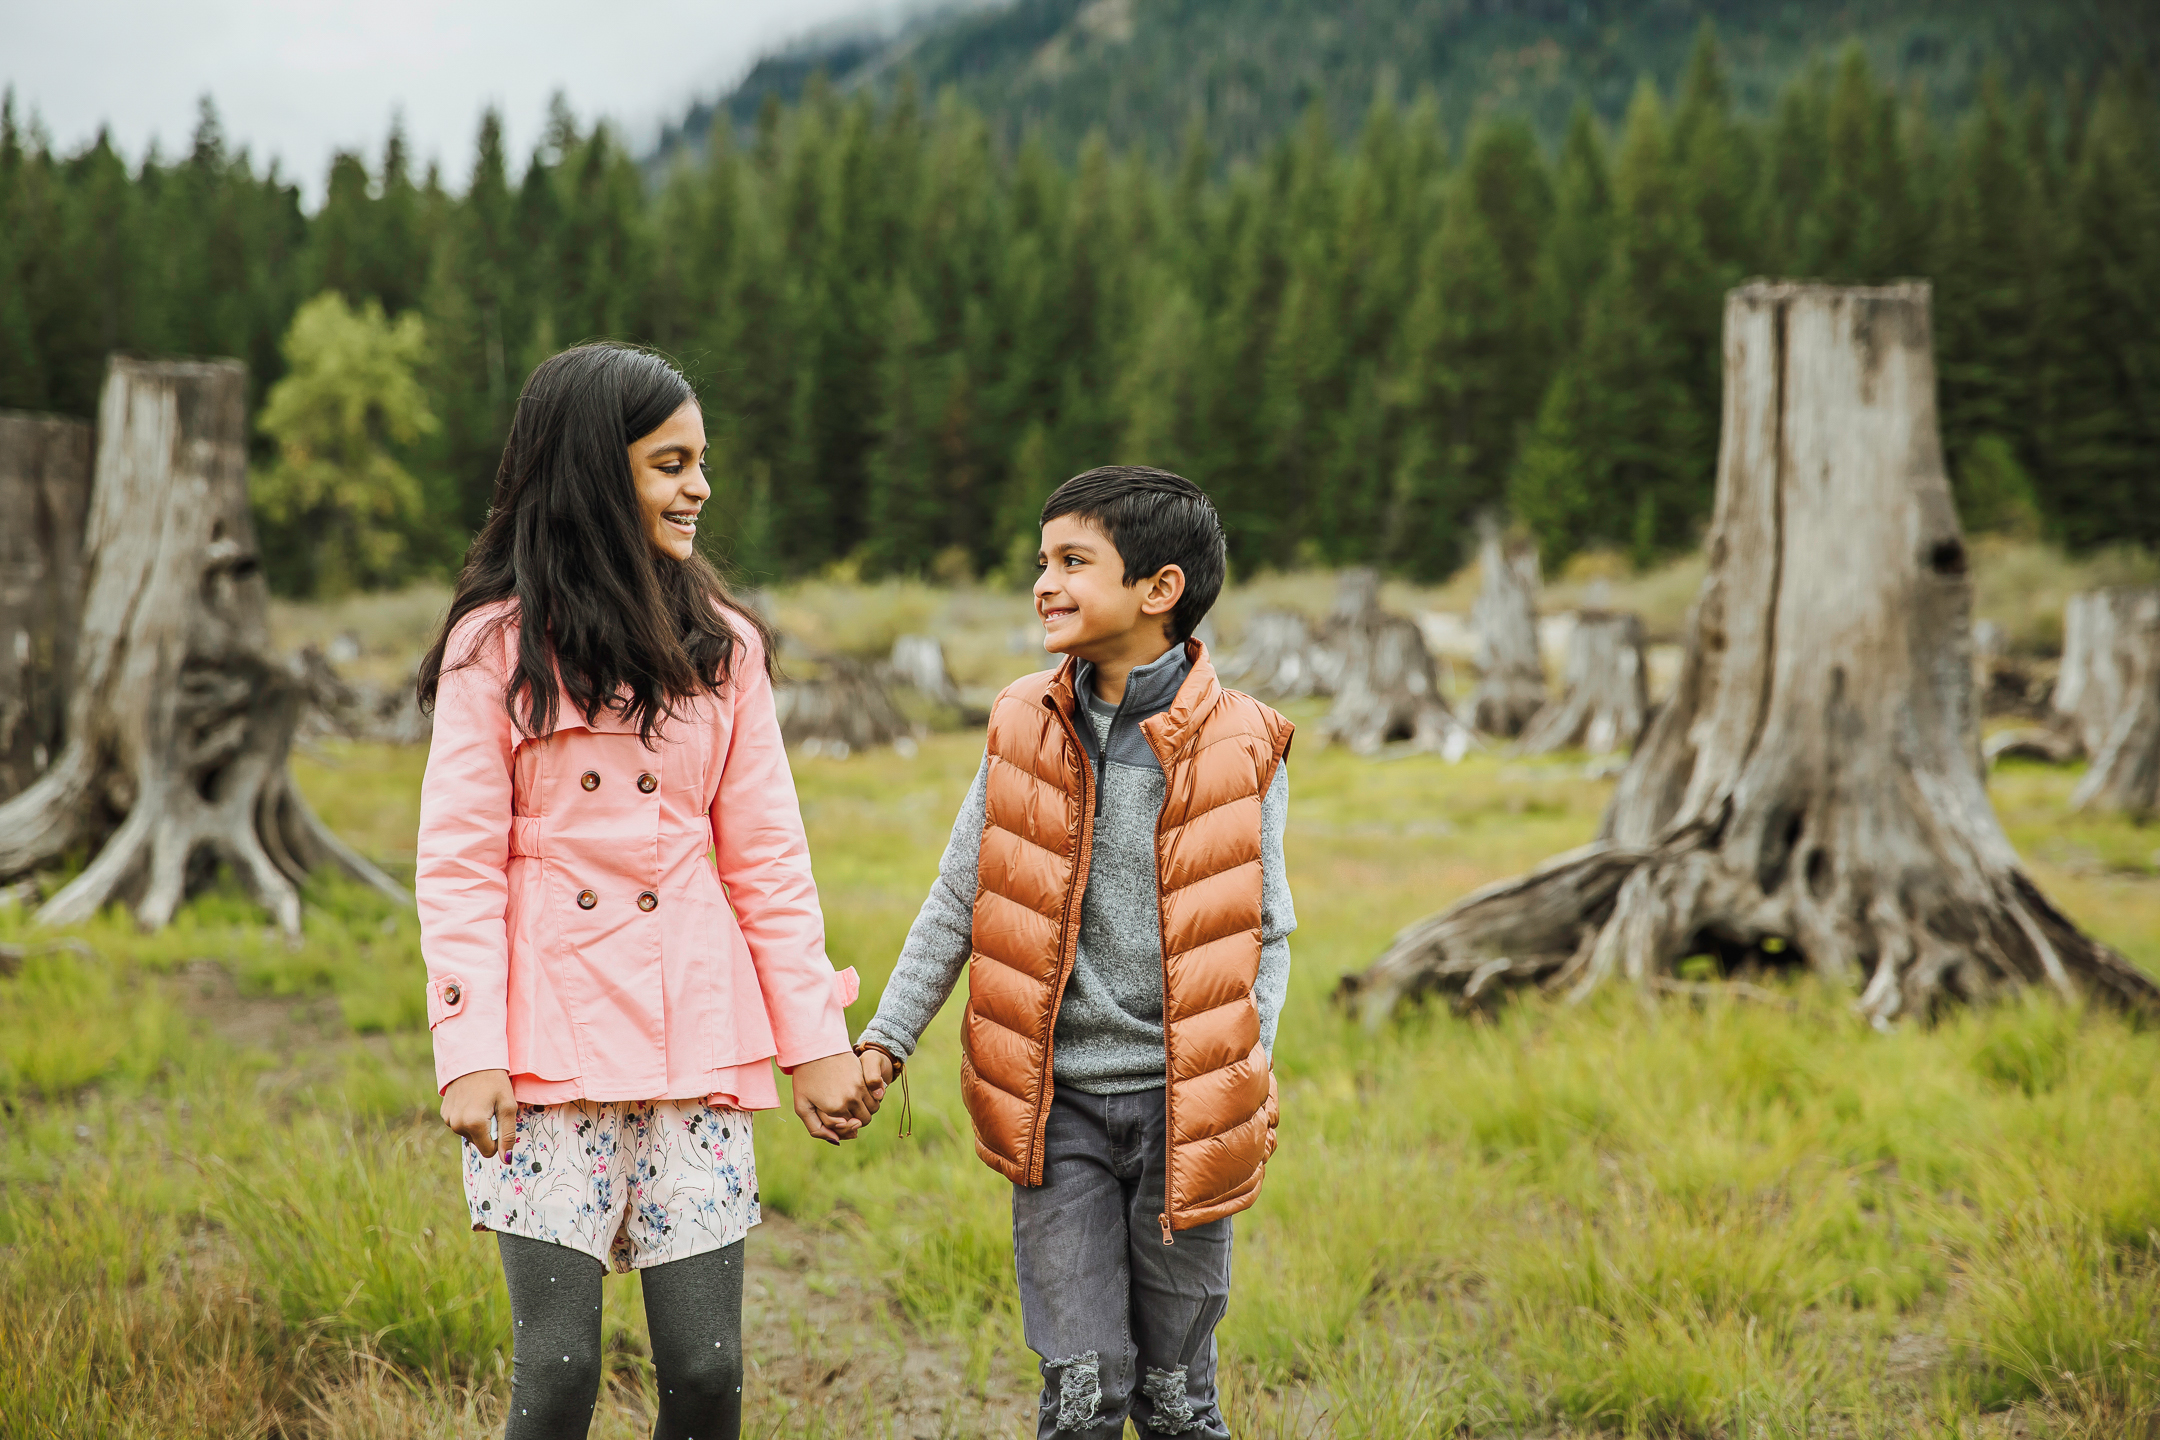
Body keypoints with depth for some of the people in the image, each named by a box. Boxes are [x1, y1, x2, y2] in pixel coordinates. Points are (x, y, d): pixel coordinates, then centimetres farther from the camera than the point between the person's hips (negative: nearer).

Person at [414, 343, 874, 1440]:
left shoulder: (722, 644, 10)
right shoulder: (498, 646, 0)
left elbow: (765, 855, 10)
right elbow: (459, 863, -3)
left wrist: (814, 1037, 5)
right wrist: (467, 1051, -13)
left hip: (695, 1039, 3)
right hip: (549, 1042, -3)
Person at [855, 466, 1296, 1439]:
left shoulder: (1241, 748, -5)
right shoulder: (1025, 728, 2)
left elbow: (1264, 936, 2)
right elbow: (957, 902, 11)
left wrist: (1247, 1084, -6)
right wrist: (886, 1038, 9)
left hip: (1181, 1105, -1)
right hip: (1058, 1106, 1)